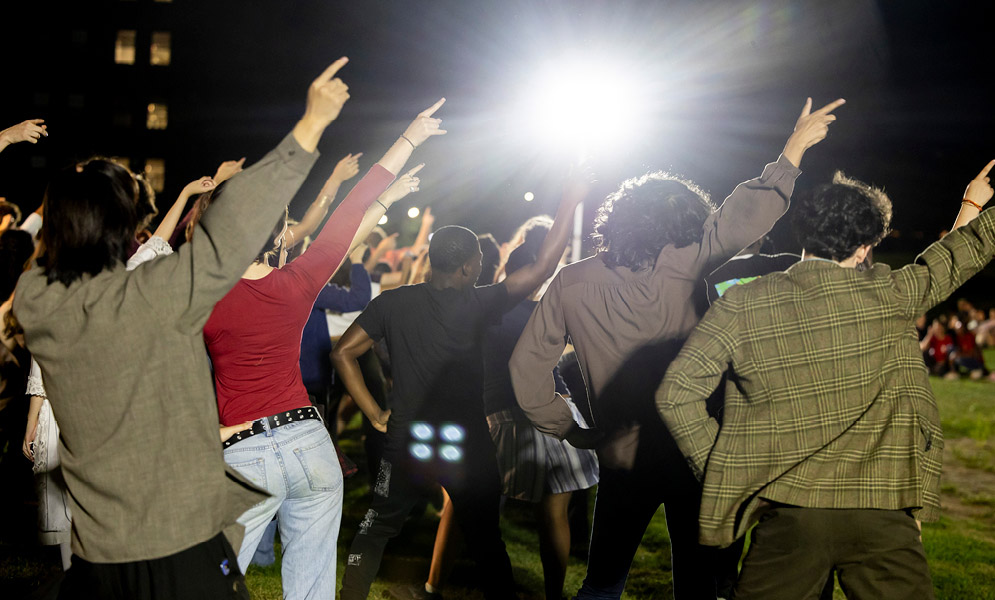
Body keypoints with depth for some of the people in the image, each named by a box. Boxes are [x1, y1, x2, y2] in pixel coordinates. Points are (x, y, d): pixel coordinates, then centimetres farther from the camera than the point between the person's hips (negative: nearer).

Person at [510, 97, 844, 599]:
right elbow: (744, 217, -10)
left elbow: (526, 368, -1)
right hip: (693, 455, -2)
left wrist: (570, 430, 7)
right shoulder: (679, 265, -12)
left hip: (620, 459, 3)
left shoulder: (570, 283, -2)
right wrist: (795, 147, 0)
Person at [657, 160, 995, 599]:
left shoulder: (741, 305, -1)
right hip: (881, 512, 0)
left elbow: (676, 394, -5)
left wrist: (719, 470, 5)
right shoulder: (888, 294, 1)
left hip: (790, 517, 0)